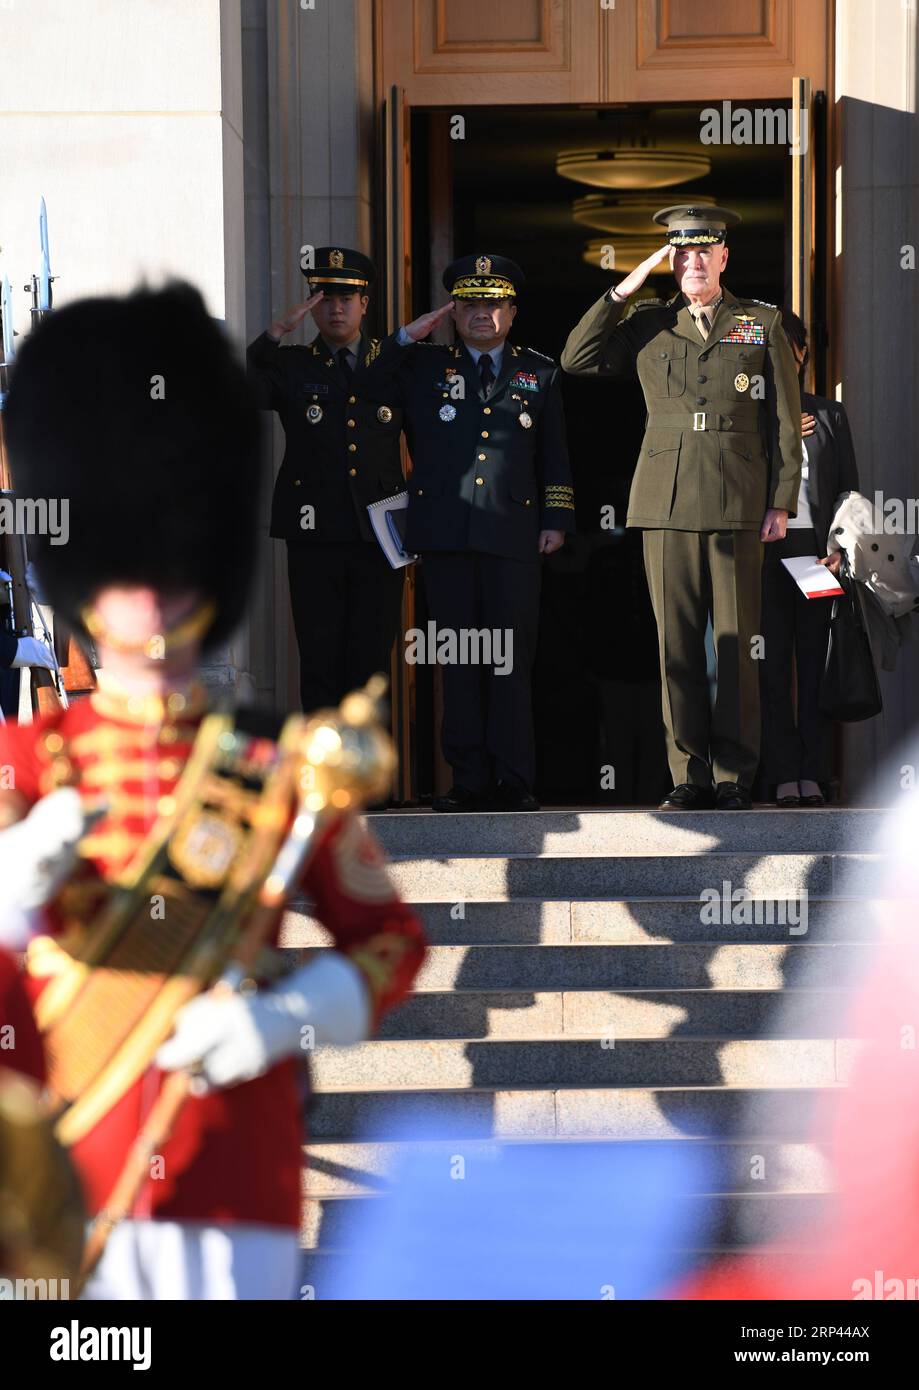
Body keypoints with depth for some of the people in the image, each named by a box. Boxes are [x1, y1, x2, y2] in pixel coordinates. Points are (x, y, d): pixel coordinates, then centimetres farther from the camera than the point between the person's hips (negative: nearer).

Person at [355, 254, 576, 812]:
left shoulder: (540, 373, 15)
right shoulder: (423, 366, 14)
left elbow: (555, 456, 15)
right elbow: (364, 389, 12)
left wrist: (556, 520, 7)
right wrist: (406, 338, 5)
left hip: (513, 534, -1)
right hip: (446, 534, 1)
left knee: (511, 660, -4)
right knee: (458, 661, 1)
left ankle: (515, 781, -1)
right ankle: (470, 779, 4)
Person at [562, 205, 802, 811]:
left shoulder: (764, 324, 9)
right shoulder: (648, 326, 12)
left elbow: (786, 420, 7)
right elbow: (577, 360, 3)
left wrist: (782, 505, 0)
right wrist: (627, 287, 0)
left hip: (737, 506, -1)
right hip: (666, 506, 1)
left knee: (738, 641, -1)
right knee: (677, 641, 0)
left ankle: (735, 777, 4)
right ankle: (689, 776, 5)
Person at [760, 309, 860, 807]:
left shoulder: (828, 416, 14)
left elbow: (849, 490, 10)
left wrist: (839, 548, -4)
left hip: (816, 548, 1)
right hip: (765, 553, -1)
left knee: (815, 661, -2)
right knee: (773, 663, -3)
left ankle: (813, 775, -2)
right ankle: (784, 777, -3)